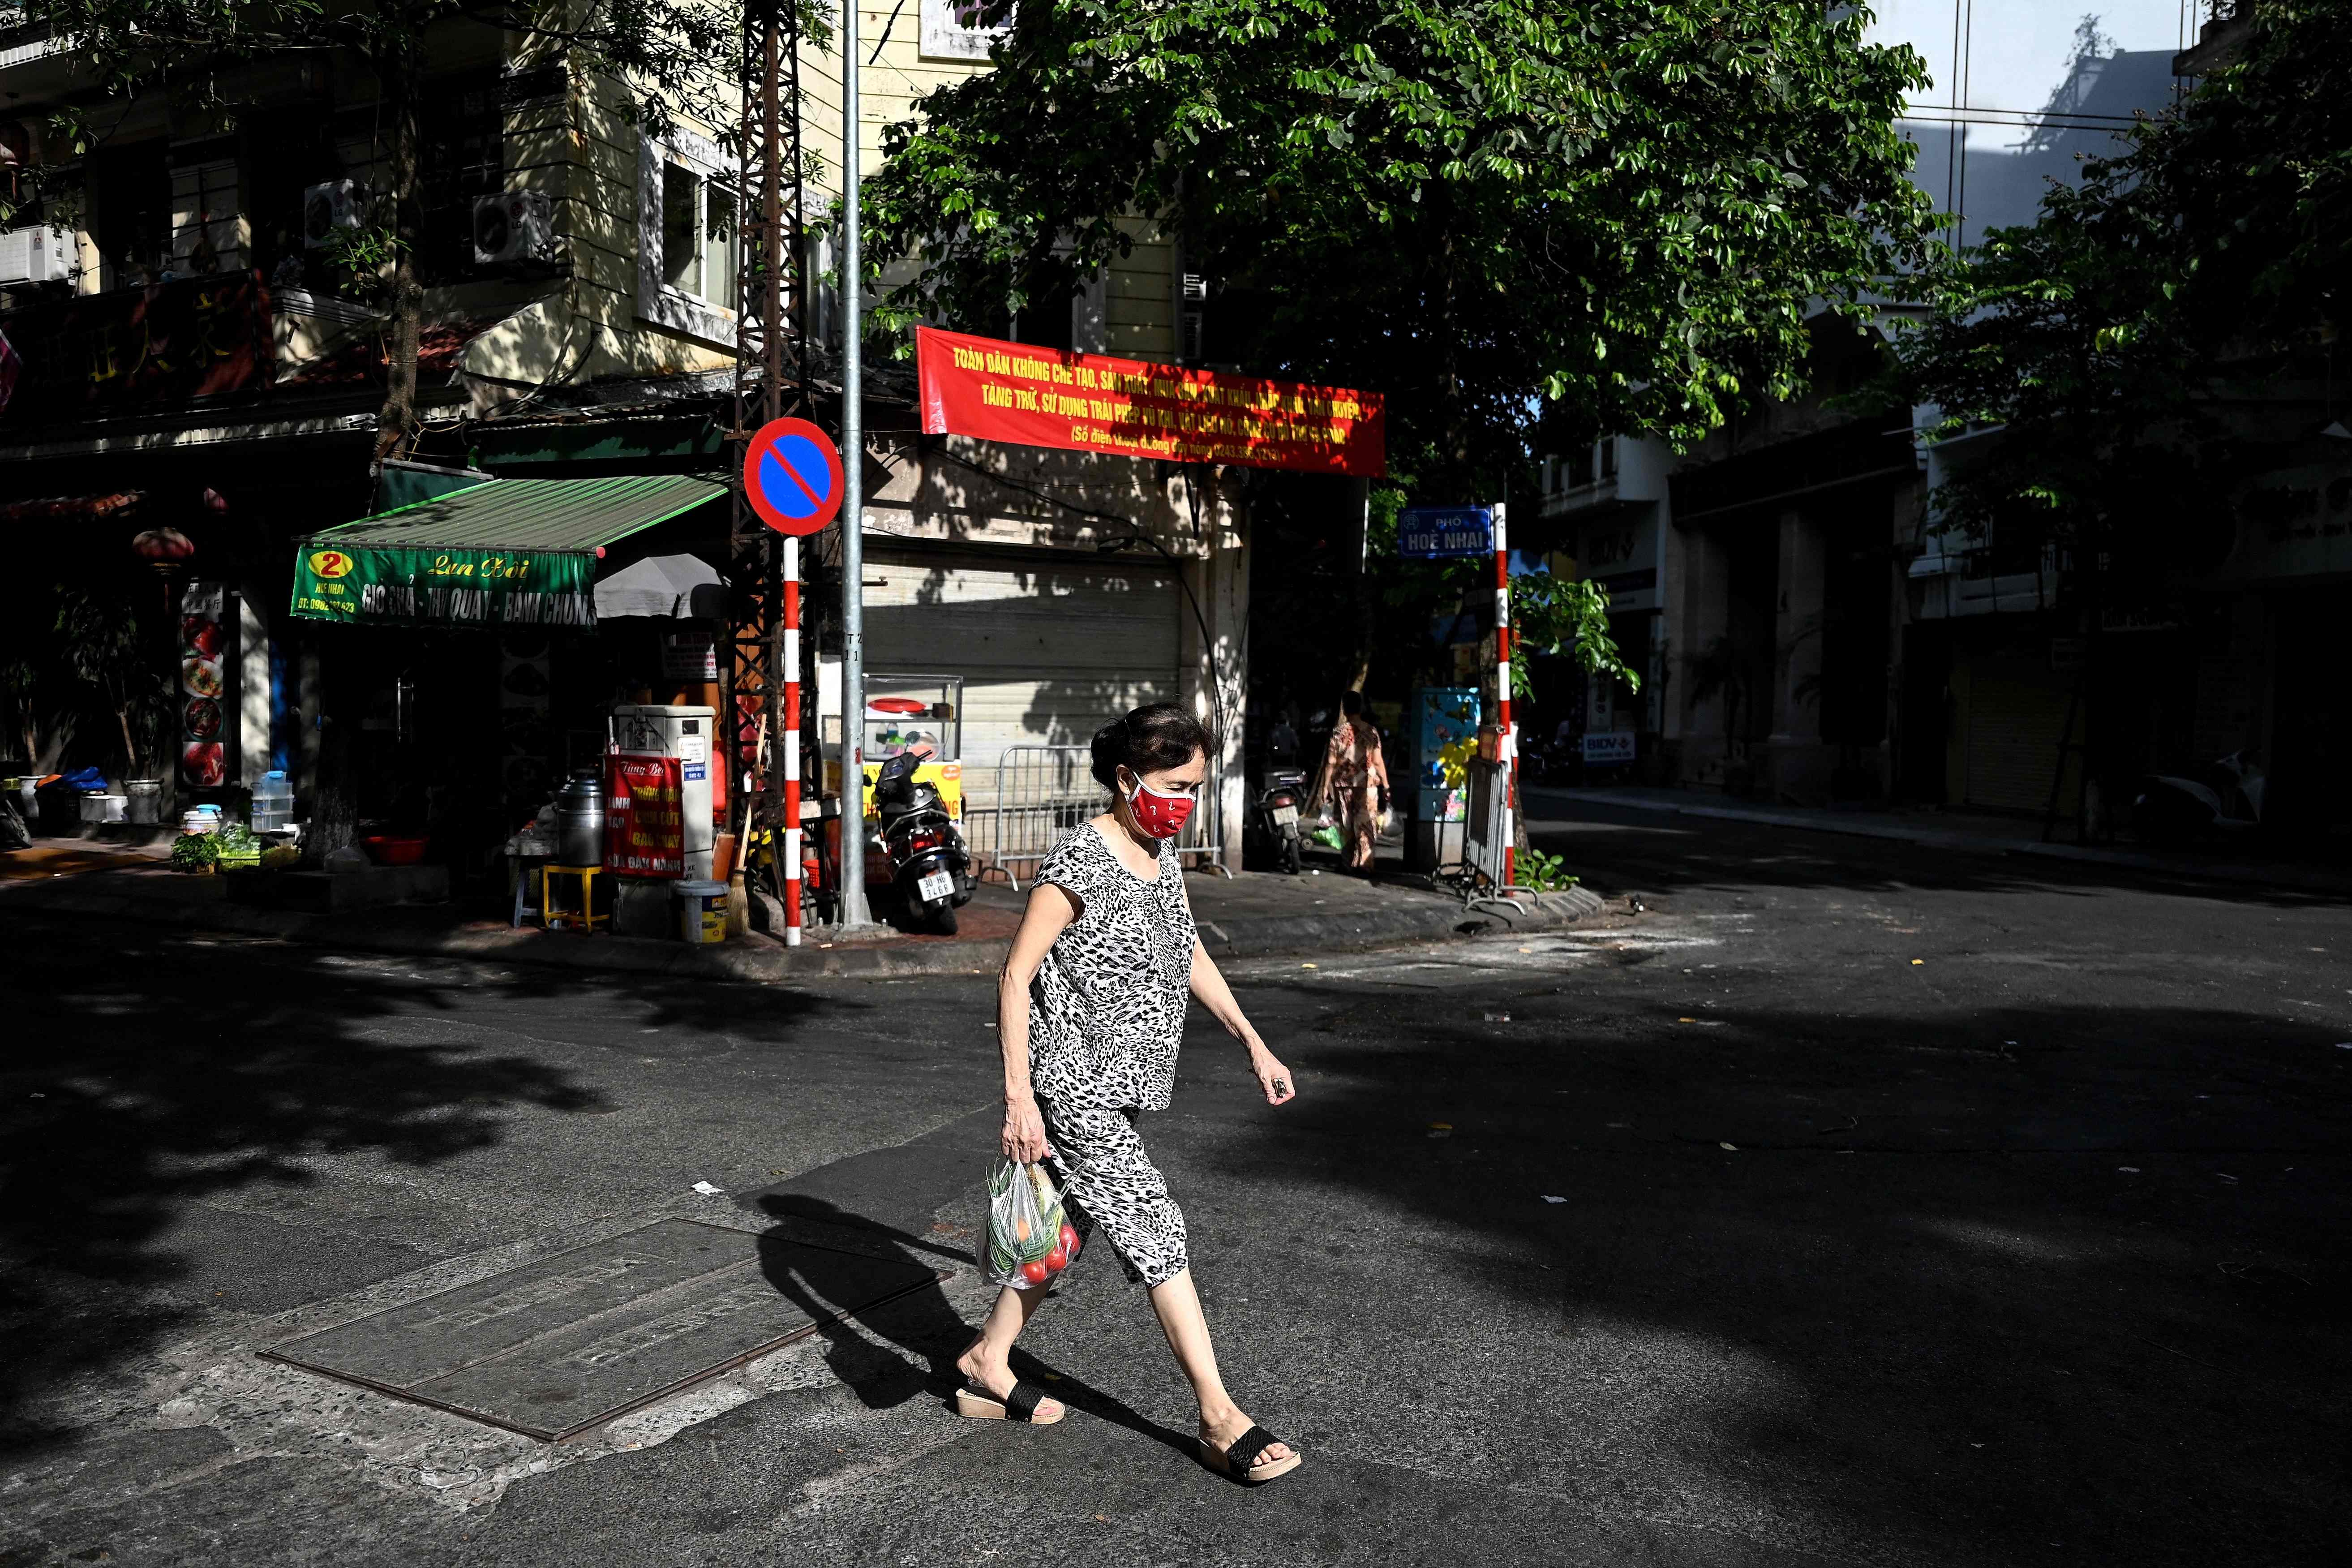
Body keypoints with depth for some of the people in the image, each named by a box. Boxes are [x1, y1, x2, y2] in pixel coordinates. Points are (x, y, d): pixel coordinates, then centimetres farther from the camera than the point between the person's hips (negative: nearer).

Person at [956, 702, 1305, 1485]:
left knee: (1070, 1227, 16)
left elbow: (1190, 955, 19)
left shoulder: (1161, 853, 7)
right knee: (1155, 1232, -7)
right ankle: (1220, 1419, 2)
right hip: (1070, 1087, -8)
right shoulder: (1080, 861, -18)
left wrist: (1254, 1042, 18)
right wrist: (1018, 1098, -20)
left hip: (1119, 1087, 9)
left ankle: (988, 1361, 34)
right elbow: (1016, 977, -17)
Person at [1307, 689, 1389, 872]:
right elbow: (1378, 762, -4)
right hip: (1366, 784, -1)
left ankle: (1350, 863, 17)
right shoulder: (1371, 731, -3)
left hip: (1344, 784, 1)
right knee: (1365, 824, 1)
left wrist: (1326, 787, 0)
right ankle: (1363, 863, -9)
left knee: (1347, 825, 12)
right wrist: (1386, 785, 4)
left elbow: (1331, 762, -5)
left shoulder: (1338, 732, -4)